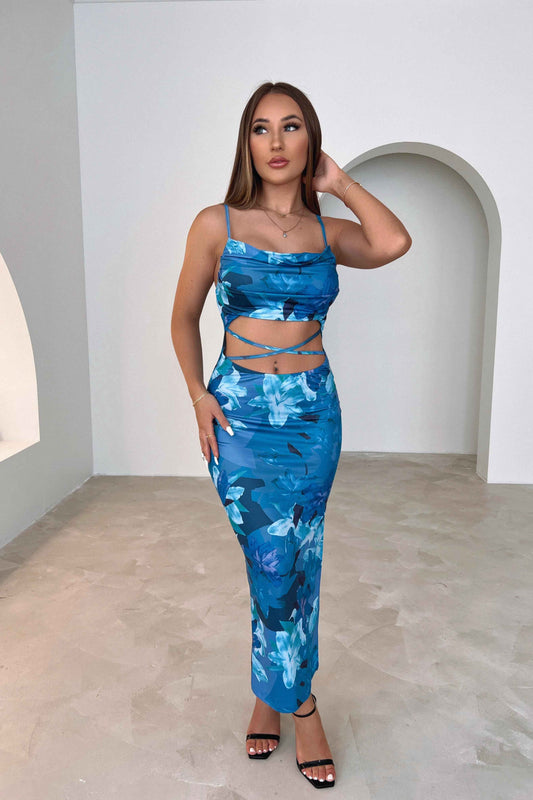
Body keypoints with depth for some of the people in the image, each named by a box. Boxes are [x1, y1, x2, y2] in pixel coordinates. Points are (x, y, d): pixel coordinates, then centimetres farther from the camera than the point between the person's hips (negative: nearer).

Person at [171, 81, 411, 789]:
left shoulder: (328, 231, 6)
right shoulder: (216, 224, 1)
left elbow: (395, 243, -15)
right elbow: (184, 317, 7)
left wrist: (340, 183, -2)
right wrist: (199, 396, -4)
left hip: (314, 411, 2)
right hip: (242, 411, -2)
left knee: (292, 562, 9)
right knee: (277, 562, 0)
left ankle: (270, 694, 32)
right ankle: (300, 702, 27)